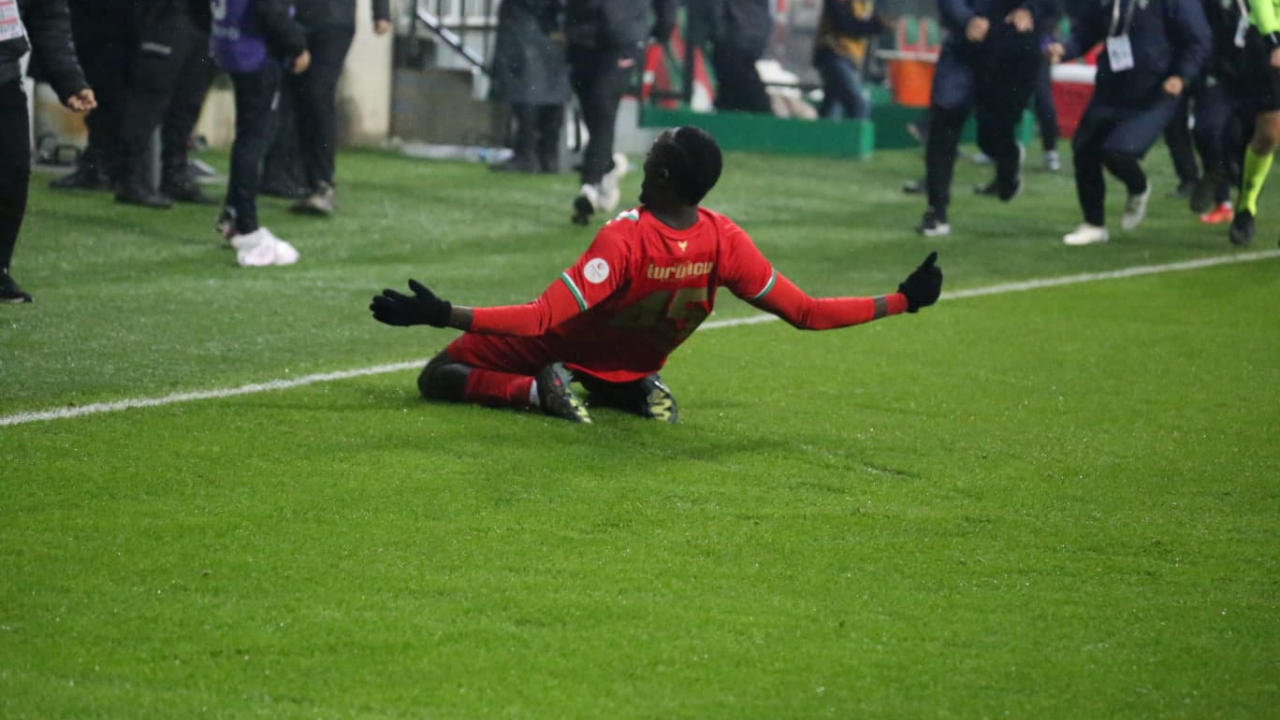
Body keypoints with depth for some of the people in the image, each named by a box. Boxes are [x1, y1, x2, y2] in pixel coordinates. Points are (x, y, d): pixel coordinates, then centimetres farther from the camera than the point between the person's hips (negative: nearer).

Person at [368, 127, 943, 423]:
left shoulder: (624, 239, -35)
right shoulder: (726, 241, -22)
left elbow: (542, 321, -38)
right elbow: (805, 313, -18)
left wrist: (440, 314, -43)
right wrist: (902, 303, -9)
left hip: (565, 354, -4)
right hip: (635, 369, 4)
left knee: (438, 376, 4)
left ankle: (540, 391, -16)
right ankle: (636, 394, 5)